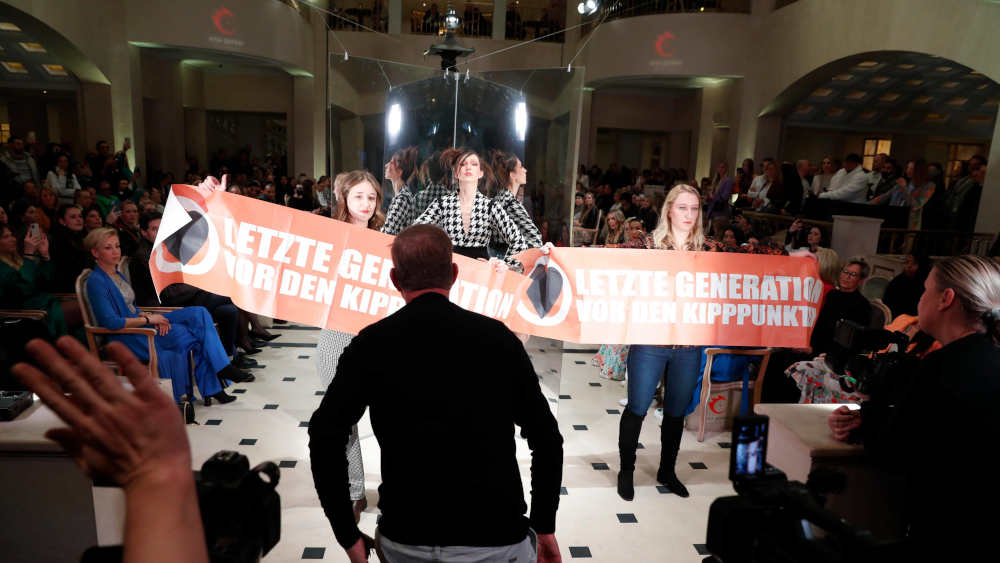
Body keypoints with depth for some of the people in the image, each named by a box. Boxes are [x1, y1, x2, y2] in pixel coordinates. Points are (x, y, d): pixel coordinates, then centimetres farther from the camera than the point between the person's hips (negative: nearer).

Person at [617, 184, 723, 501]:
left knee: (677, 411, 17)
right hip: (650, 341, -3)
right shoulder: (649, 244, -5)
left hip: (689, 344, 3)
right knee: (637, 408, 7)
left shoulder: (709, 249, 4)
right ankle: (626, 471, 27)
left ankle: (667, 471, 37)